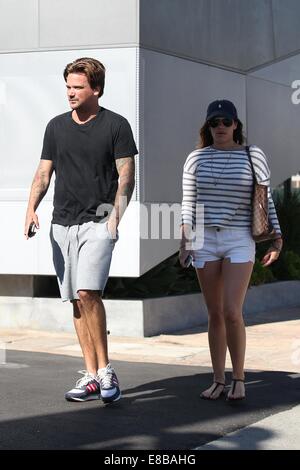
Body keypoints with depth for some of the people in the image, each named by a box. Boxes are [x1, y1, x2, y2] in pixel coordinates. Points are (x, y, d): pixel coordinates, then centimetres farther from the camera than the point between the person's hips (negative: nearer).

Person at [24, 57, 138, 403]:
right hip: (62, 224, 5)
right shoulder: (56, 126, 12)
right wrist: (31, 208, -4)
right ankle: (91, 376, 13)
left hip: (98, 222, -5)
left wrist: (115, 216, -14)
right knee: (76, 301, 6)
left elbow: (126, 176, -2)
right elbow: (44, 172, 12)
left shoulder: (115, 125, 0)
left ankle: (105, 369, -7)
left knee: (88, 292, -20)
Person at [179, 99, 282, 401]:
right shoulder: (196, 158, 4)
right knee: (215, 315, 5)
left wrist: (277, 240, -1)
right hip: (206, 242, 3)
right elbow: (188, 203, 4)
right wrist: (185, 241, -6)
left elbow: (265, 201, 2)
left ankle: (238, 378, 4)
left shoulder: (254, 155, -1)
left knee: (231, 312, -14)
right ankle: (218, 381, 15)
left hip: (239, 242, -2)